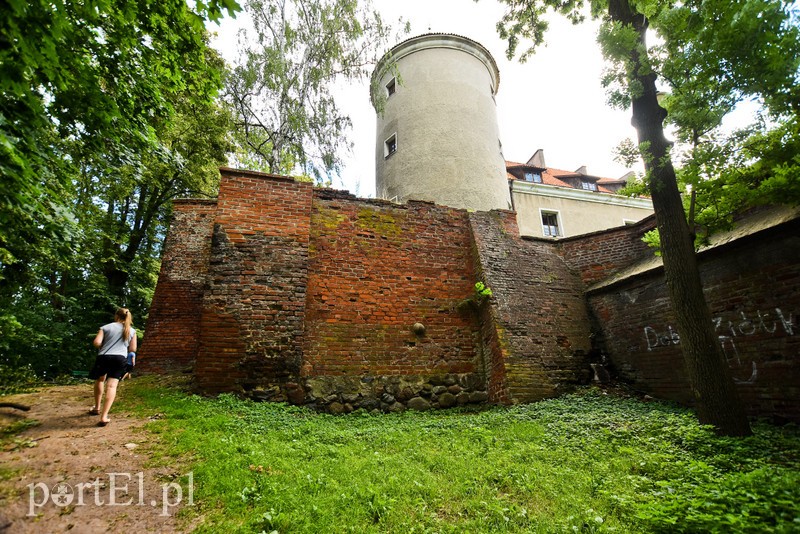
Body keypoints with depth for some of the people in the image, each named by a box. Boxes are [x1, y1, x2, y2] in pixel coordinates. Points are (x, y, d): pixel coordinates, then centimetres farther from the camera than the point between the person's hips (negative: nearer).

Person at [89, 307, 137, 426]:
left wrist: (103, 348, 17)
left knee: (100, 379, 27)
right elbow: (133, 349, 10)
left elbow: (96, 342, -4)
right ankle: (104, 417, -15)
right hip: (120, 358, 0)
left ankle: (97, 408, 38)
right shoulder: (131, 331, 13)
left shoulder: (106, 327, 9)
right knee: (112, 385, -4)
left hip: (103, 357, 1)